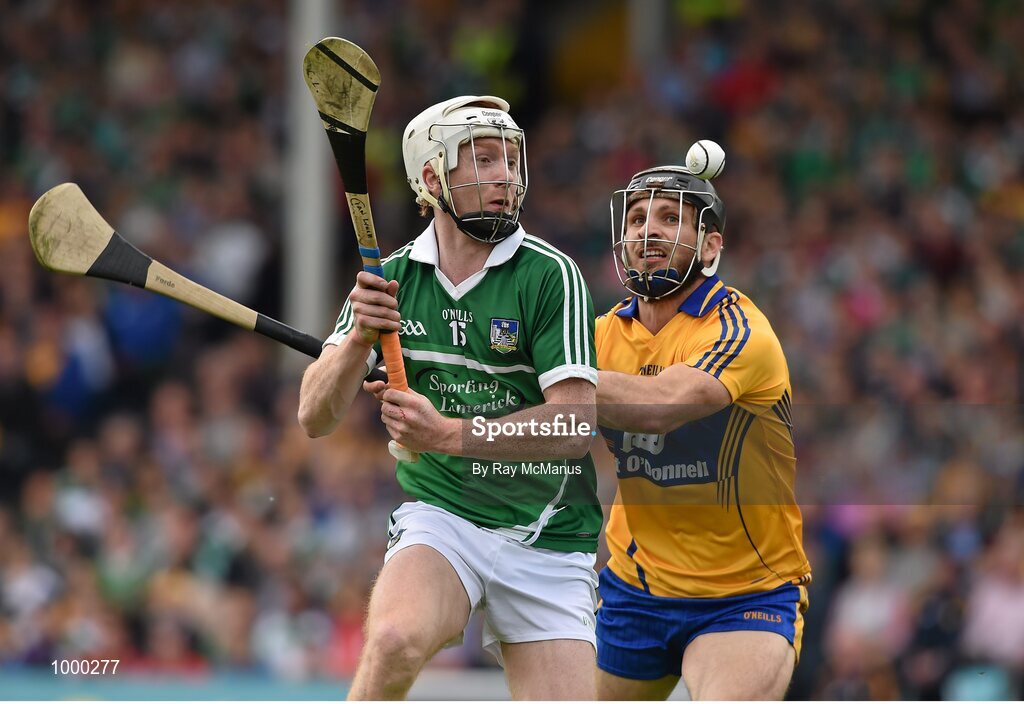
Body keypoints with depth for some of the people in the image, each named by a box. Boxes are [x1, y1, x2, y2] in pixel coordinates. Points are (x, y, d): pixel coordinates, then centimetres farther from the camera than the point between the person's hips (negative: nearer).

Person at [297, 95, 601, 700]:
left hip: (548, 541, -1)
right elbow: (316, 417, -1)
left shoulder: (550, 276, -9)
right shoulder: (391, 279, 3)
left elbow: (576, 426, -17)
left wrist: (450, 434, -29)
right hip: (440, 513, 1)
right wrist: (358, 338, -21)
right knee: (396, 639, -31)